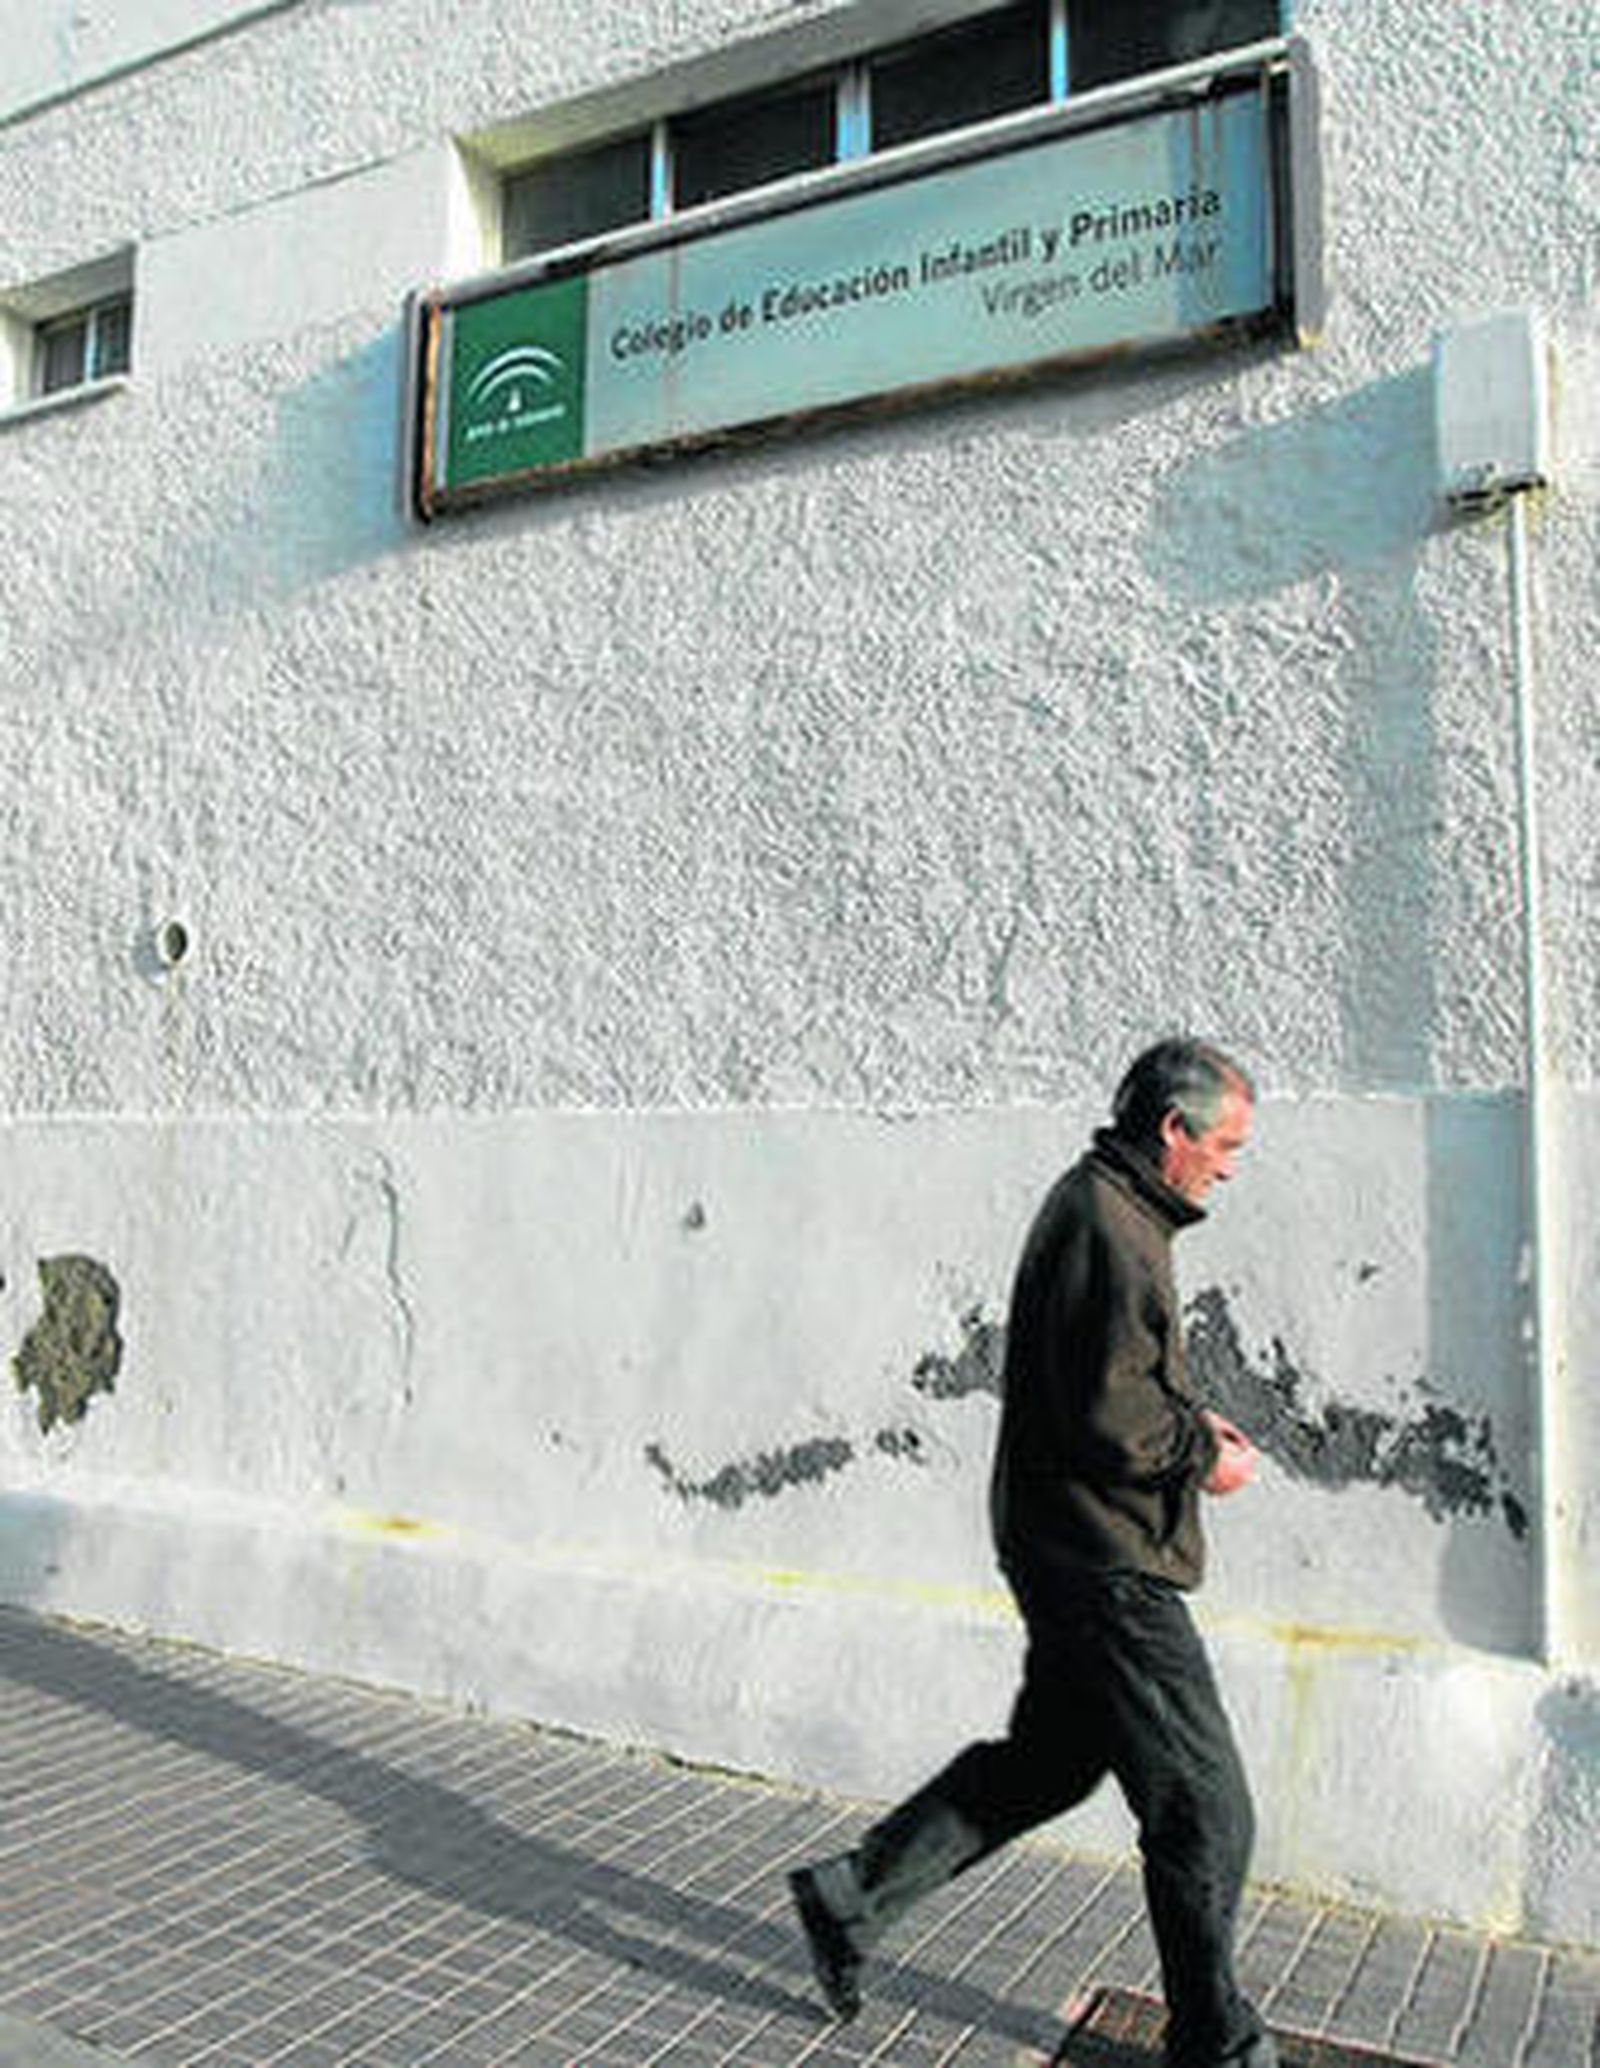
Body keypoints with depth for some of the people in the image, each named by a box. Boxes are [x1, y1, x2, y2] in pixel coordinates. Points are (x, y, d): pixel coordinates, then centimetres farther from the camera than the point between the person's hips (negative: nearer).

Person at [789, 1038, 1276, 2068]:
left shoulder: (1099, 1207, 13)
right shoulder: (1110, 1228, -21)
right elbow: (1109, 1421, -26)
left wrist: (1187, 1414, 12)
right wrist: (1203, 1458, -10)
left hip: (1069, 1551, 11)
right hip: (1105, 1565, -11)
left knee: (1047, 1758, 20)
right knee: (1204, 1804, 4)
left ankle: (853, 1894, 26)